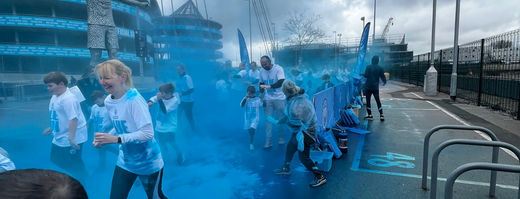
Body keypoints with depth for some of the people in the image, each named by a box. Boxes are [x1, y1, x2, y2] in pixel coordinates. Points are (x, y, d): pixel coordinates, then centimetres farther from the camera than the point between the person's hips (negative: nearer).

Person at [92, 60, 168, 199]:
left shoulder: (134, 100, -25)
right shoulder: (108, 101, -3)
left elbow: (147, 133, -29)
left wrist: (116, 139, -30)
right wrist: (103, 140, -6)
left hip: (147, 162, -6)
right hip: (125, 161, 6)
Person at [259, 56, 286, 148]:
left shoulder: (278, 69, -13)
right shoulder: (261, 71, 5)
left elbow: (281, 82, -25)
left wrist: (269, 86, -38)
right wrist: (261, 95, 5)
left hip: (279, 98, -3)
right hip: (268, 99, 3)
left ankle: (281, 137, 27)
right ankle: (268, 141, 4)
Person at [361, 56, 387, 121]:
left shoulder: (368, 67, -5)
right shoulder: (380, 68, 2)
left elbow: (366, 75, -11)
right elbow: (382, 76, 4)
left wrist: (362, 74, 10)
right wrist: (384, 82, 22)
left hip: (368, 86, -2)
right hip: (376, 87, 3)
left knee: (368, 101, 4)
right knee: (378, 101, 8)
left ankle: (370, 115, 5)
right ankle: (381, 115, 3)